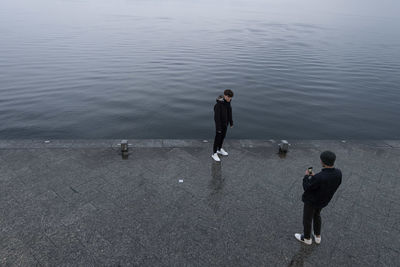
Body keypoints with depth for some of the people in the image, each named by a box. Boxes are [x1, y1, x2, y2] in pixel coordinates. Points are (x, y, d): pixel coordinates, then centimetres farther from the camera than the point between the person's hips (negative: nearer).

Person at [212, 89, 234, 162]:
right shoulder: (218, 105, -29)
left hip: (225, 123, 7)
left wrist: (231, 122, 13)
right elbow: (216, 117, -25)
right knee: (218, 138, 5)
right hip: (220, 123, -7)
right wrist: (218, 128, -21)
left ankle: (219, 149, 42)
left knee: (223, 136, 21)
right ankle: (214, 153, 22)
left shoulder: (227, 102, -6)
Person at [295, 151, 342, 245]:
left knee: (307, 218, 20)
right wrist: (314, 177, -1)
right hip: (324, 200, 6)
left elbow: (307, 188, -24)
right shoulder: (338, 173, -20)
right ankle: (317, 236, 51)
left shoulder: (319, 178, -42)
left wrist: (306, 176, -8)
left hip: (312, 201, -6)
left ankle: (307, 238, 45)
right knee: (316, 215, 34)